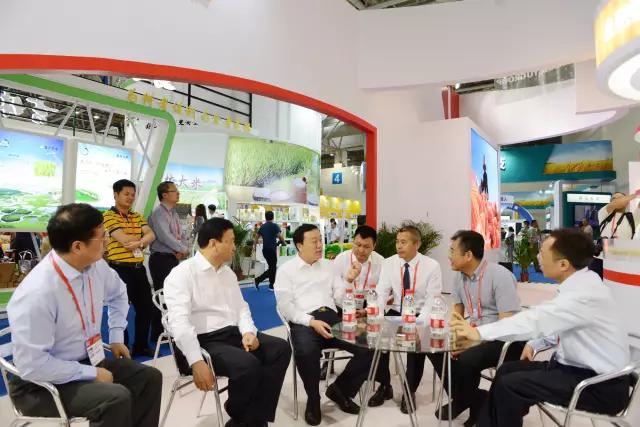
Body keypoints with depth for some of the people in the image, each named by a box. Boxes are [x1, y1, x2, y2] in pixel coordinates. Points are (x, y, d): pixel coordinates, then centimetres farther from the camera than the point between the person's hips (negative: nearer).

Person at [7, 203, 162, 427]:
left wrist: (116, 337, 8)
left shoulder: (95, 266, -9)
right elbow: (32, 365, -26)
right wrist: (91, 373, -20)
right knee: (117, 397, -27)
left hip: (88, 359, 7)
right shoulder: (36, 293, -30)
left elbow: (118, 293, 14)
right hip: (42, 382, -7)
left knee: (149, 378, 0)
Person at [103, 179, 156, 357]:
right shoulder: (108, 216, -7)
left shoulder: (137, 216, 14)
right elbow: (123, 239, -19)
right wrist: (142, 238, -3)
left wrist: (139, 242, -20)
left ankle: (141, 345, 28)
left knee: (146, 306, 12)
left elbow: (151, 235, 0)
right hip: (119, 268, -7)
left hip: (138, 267, 7)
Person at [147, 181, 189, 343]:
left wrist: (183, 249, -5)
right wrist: (182, 249, -11)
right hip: (161, 259, -8)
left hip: (174, 258, 8)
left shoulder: (174, 214, 14)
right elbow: (164, 236, -21)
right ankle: (158, 334, 10)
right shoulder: (158, 213, -12)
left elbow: (180, 236, 15)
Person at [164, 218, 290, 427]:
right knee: (248, 364, -30)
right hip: (205, 341, -8)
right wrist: (197, 362, -30)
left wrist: (248, 332, -5)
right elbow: (180, 323, -21)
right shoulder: (182, 274, -11)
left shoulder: (228, 273, 15)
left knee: (281, 348, -10)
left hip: (234, 333, 8)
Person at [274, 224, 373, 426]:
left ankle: (339, 389, 9)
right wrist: (312, 321, -18)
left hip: (332, 318, 4)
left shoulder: (328, 265, 18)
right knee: (306, 351, -37)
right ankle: (313, 400, -5)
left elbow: (339, 297, 14)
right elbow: (285, 305, -5)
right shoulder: (286, 270, 5)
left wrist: (349, 280, -5)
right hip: (303, 322, -4)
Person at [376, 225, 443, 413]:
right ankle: (384, 385, 6)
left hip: (419, 316, -3)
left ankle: (410, 391, 0)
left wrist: (419, 323, -31)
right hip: (395, 314, 3)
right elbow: (381, 292, -9)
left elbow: (432, 300, -15)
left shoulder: (432, 266, -11)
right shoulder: (389, 263, -3)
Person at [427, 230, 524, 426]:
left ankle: (478, 405, 2)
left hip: (504, 339, -7)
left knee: (466, 360, -30)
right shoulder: (459, 275, 0)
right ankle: (461, 399, 12)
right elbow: (457, 308, 13)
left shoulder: (499, 276, -21)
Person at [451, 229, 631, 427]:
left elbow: (535, 319, -29)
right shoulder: (579, 283, 1)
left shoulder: (585, 293, -27)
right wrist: (534, 343, 2)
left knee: (509, 385, -15)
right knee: (508, 370, 4)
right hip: (576, 366, 9)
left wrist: (479, 332, -26)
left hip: (600, 385, -8)